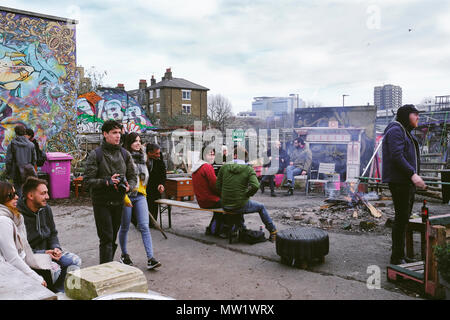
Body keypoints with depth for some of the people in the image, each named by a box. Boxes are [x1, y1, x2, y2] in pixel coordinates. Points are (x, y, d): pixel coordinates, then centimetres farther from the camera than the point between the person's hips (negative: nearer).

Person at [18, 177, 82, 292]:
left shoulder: (46, 209, 3)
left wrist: (56, 248, -6)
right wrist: (43, 253, -24)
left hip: (47, 251, 7)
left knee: (75, 260, -9)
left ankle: (60, 292, 4)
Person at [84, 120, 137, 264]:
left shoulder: (125, 154, 8)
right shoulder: (95, 154, -6)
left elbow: (133, 177, 10)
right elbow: (88, 180, -10)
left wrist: (128, 186, -12)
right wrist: (107, 182, -23)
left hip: (118, 202, 5)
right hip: (101, 203, -4)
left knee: (113, 239, 13)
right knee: (106, 238, -7)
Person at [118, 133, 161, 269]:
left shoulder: (142, 156, 14)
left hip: (140, 195, 5)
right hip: (126, 195, -4)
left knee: (144, 226, -3)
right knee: (125, 227, 9)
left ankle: (150, 258, -5)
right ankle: (124, 254, 28)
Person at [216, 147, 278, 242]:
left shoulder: (224, 167, -2)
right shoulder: (249, 169, -9)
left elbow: (218, 186, 1)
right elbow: (255, 186, -23)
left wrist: (224, 197, 13)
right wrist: (246, 195, -5)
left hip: (225, 206, 4)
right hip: (240, 206, -3)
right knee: (261, 207, 24)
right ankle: (273, 231, 33)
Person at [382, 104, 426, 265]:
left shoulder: (406, 132, 23)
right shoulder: (395, 130, -9)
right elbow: (396, 156, -21)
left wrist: (415, 176, 14)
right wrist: (413, 174, -26)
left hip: (408, 181, 10)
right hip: (399, 181, -10)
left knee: (404, 218, 12)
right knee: (401, 218, -8)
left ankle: (400, 256, 20)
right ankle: (397, 258, -2)